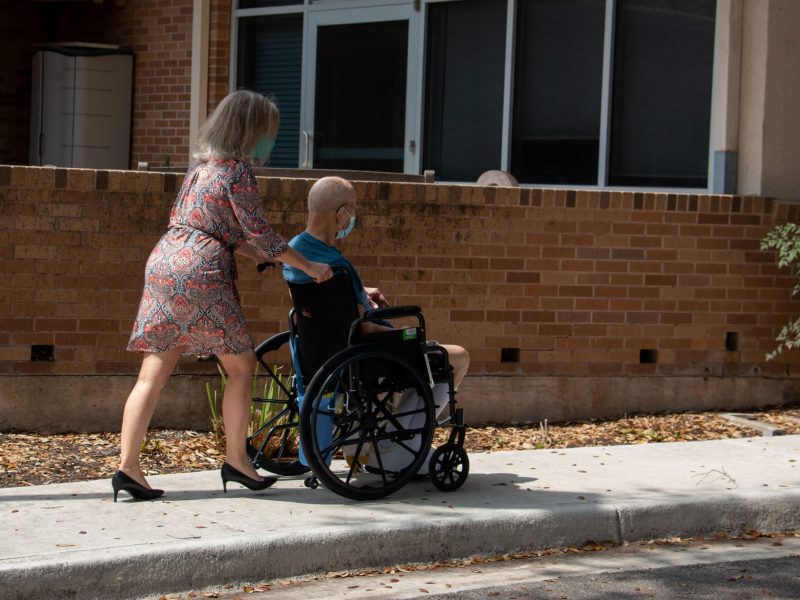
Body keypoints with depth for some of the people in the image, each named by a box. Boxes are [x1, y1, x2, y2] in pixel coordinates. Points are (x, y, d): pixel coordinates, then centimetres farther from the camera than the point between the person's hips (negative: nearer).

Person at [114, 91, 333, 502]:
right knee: (240, 365, 8)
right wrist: (308, 267, -1)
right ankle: (236, 460, 14)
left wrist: (262, 255, 27)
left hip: (163, 263, 8)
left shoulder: (203, 164, 19)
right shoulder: (237, 170, -7)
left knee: (153, 373, 4)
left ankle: (128, 466, -1)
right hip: (200, 272, -8)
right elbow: (258, 231, -9)